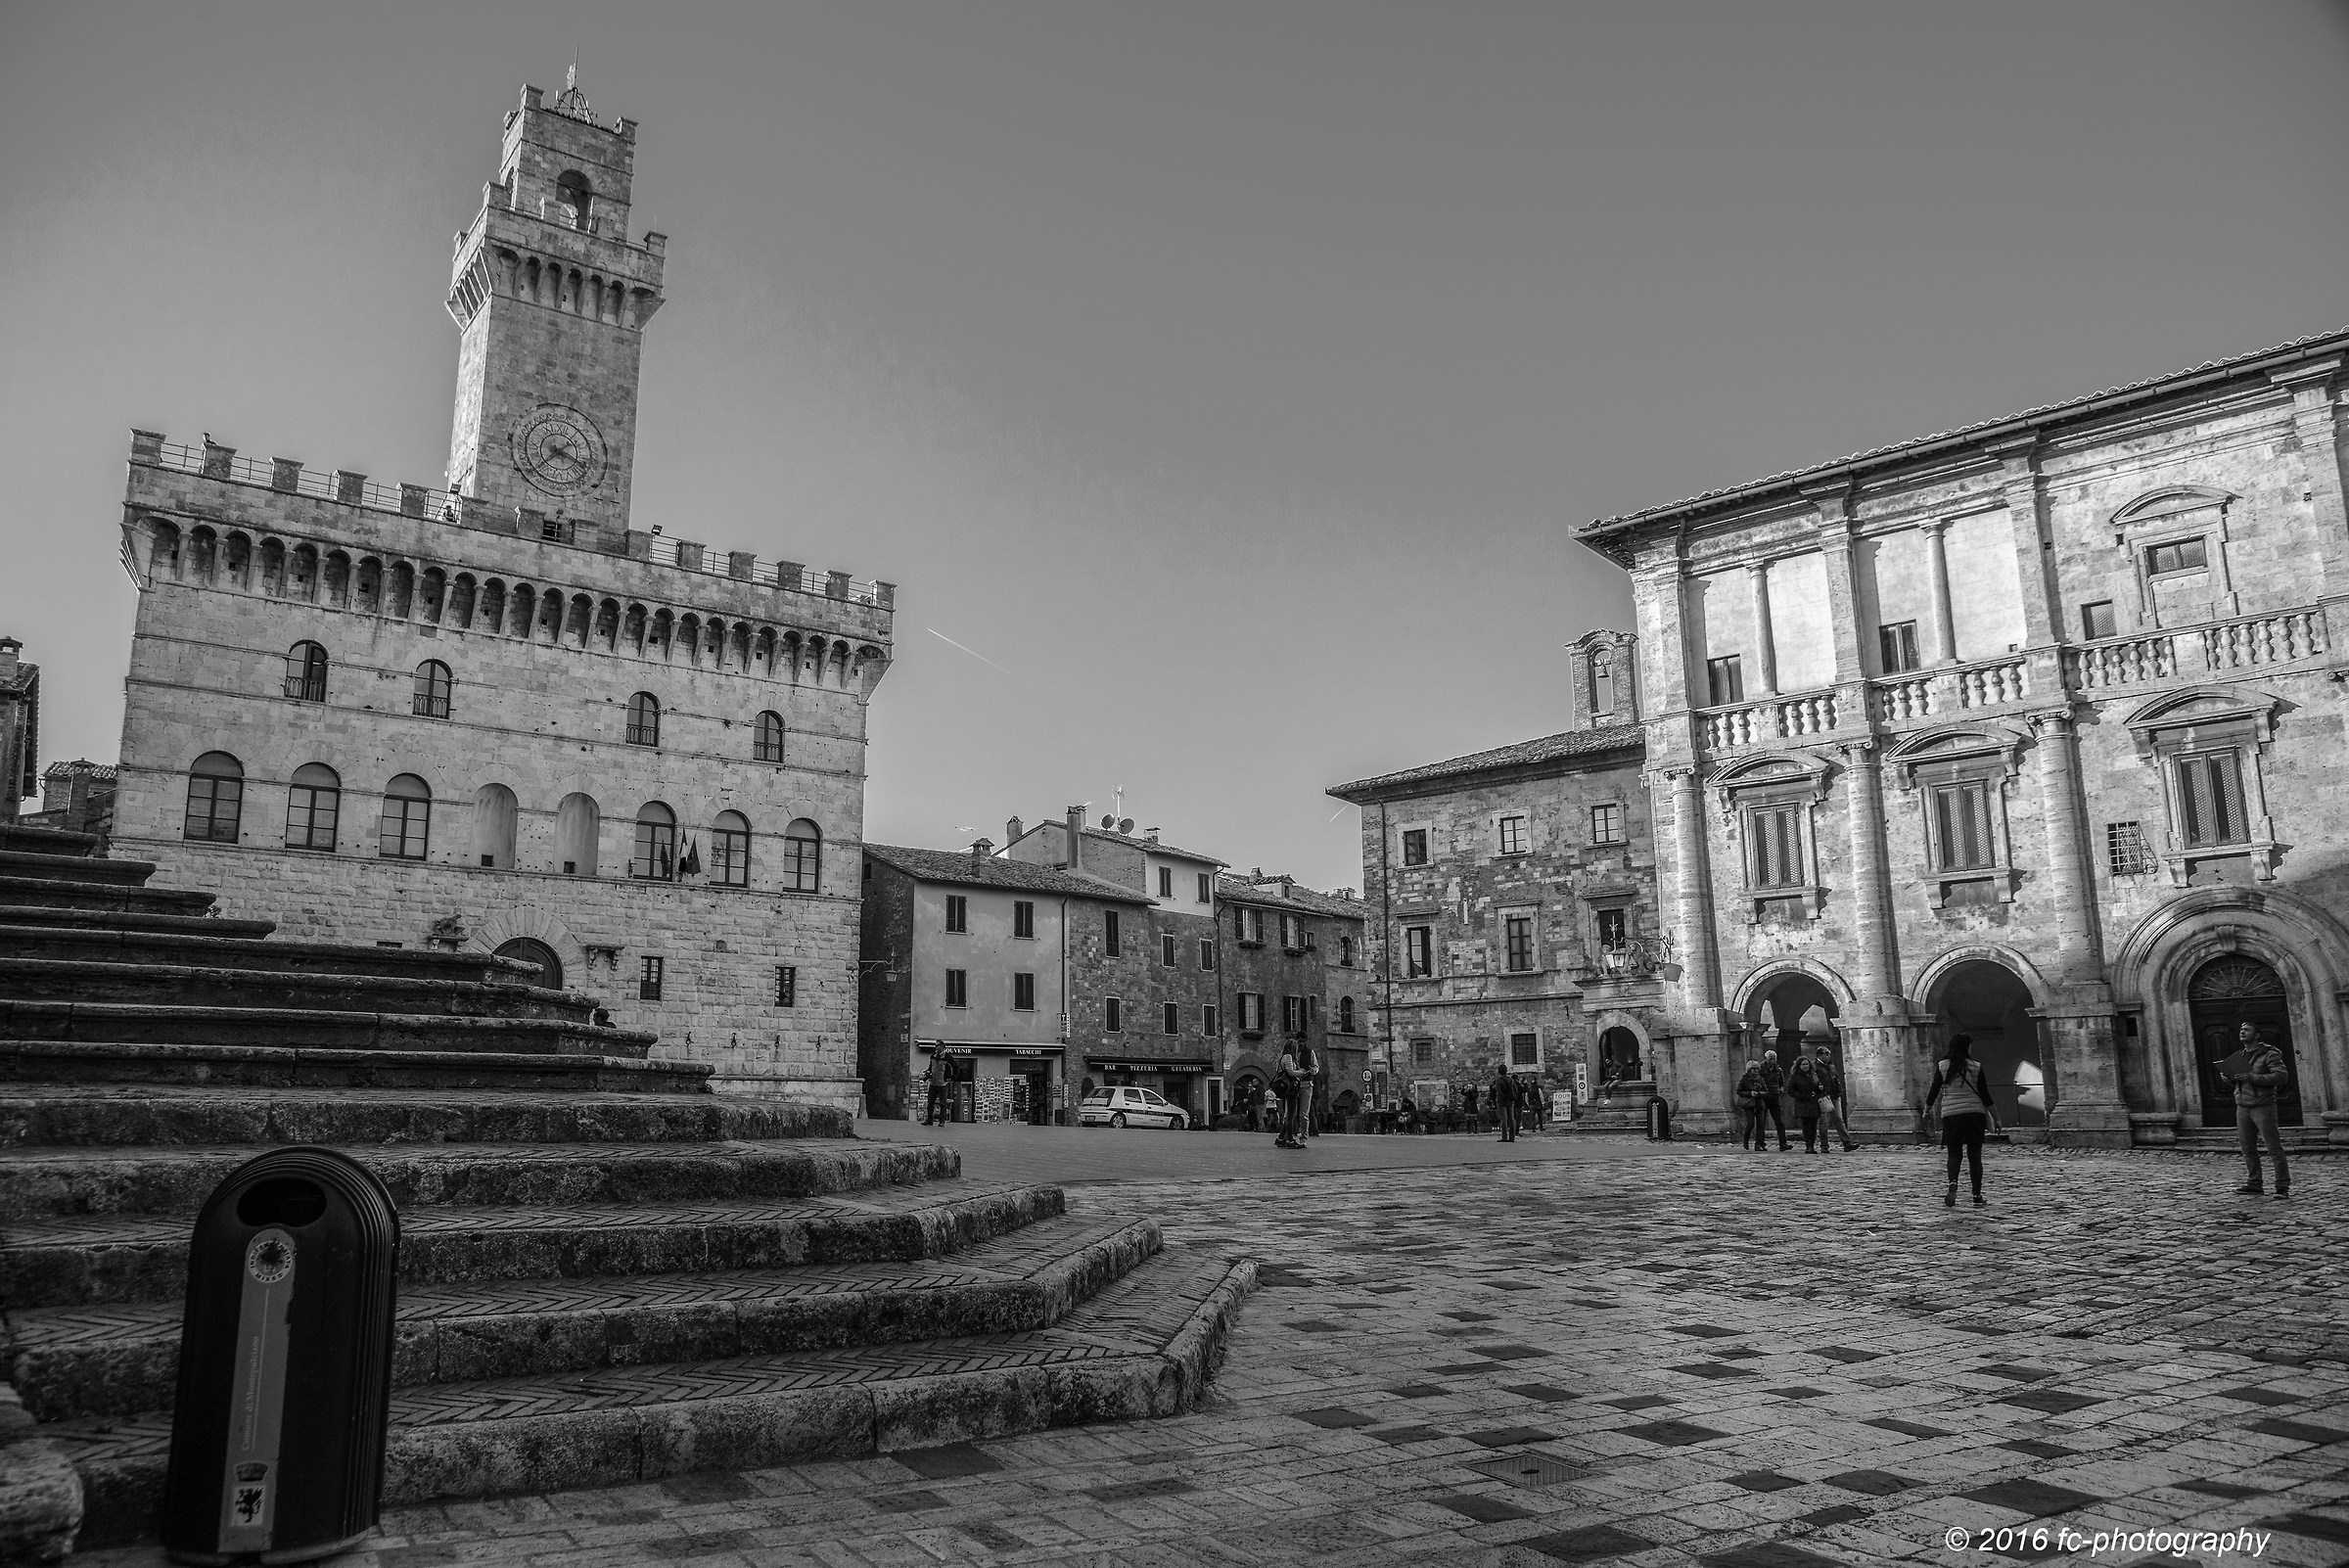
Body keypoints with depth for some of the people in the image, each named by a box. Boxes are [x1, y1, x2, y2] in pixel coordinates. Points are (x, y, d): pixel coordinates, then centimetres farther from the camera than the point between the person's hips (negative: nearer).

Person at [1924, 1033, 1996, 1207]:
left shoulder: (1942, 1066, 1)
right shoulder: (1976, 1067, 0)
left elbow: (1934, 1091, 4)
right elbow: (1985, 1095, 2)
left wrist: (1926, 1110, 18)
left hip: (1951, 1114, 0)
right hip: (1975, 1114, 0)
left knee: (1954, 1154, 6)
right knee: (1974, 1155, 8)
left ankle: (1953, 1185, -21)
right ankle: (1977, 1197, 10)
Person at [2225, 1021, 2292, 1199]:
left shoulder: (2269, 1054, -6)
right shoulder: (2240, 1056, 16)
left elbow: (2282, 1076, -18)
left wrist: (2252, 1077, -22)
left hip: (2263, 1107, -7)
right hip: (2242, 1108, 7)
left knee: (2275, 1148, -3)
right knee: (2248, 1149, 7)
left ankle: (2283, 1187, 2)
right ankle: (2254, 1185, 13)